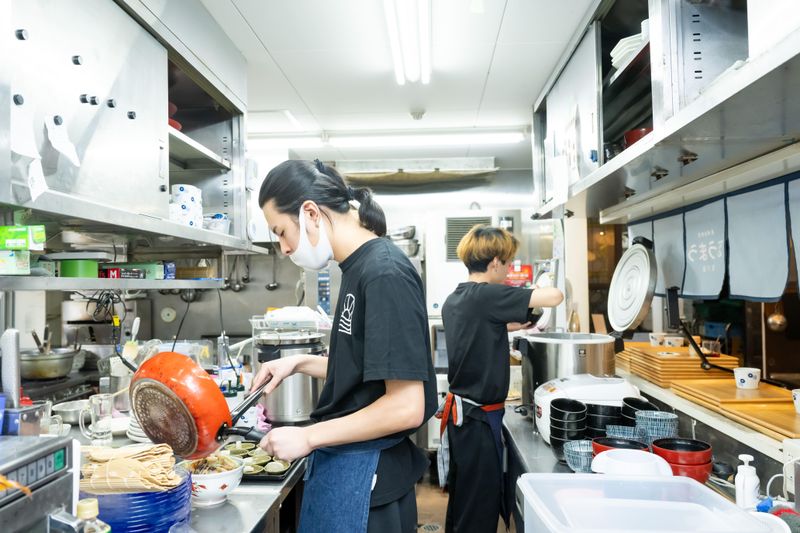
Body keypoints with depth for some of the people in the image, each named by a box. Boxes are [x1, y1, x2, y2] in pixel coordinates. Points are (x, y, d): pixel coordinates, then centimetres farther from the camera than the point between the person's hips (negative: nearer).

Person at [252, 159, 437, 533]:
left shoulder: (385, 274, -21)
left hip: (363, 473, -8)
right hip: (340, 461, 8)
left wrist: (308, 437, -17)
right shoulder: (360, 268, 7)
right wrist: (302, 363, 7)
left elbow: (406, 407, -24)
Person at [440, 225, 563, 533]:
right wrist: (536, 292, 0)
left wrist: (509, 326, 17)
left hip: (460, 409, 9)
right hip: (479, 417, -9)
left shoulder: (453, 300, 7)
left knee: (462, 501, 20)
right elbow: (555, 297, -21)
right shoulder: (487, 295, -19)